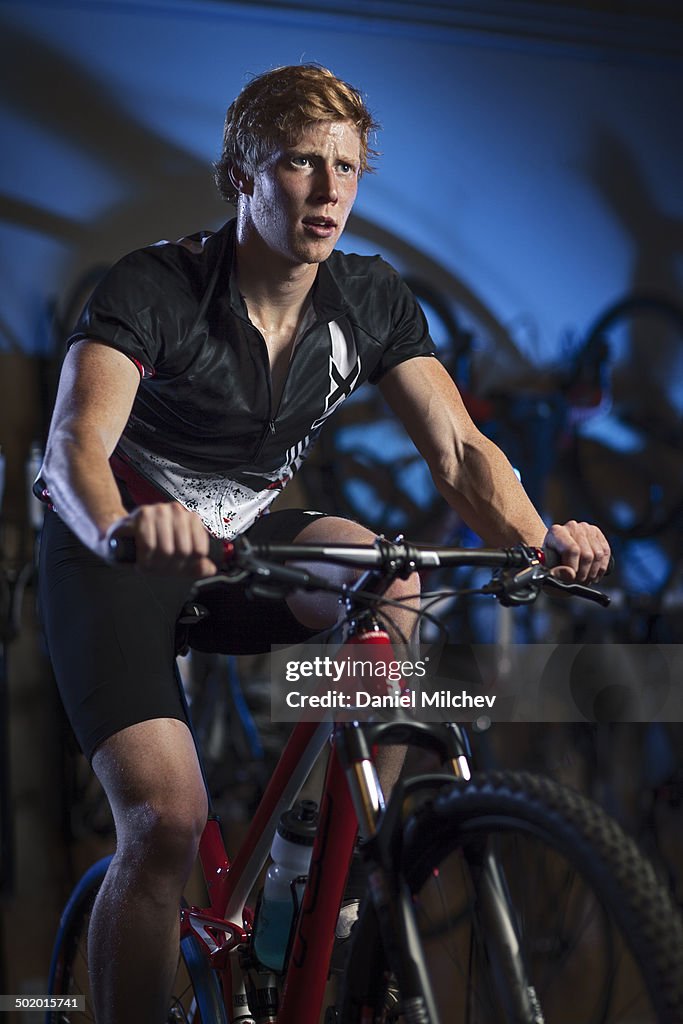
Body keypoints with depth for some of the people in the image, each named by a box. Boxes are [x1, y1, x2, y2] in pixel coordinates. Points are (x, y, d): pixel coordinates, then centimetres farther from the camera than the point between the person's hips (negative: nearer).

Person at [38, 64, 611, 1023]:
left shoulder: (373, 299, -7)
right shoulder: (152, 287, -21)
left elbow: (459, 448, -12)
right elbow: (74, 444, -34)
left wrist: (537, 536, -33)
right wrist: (122, 526, -58)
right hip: (122, 554, -3)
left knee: (383, 579, -30)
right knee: (166, 820, -21)